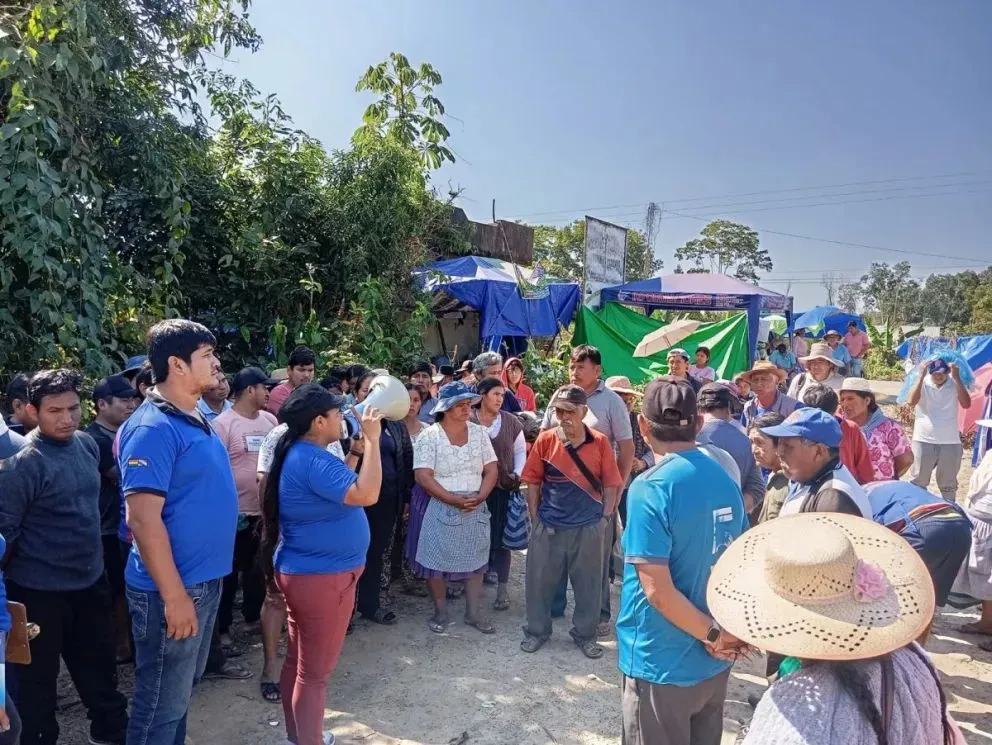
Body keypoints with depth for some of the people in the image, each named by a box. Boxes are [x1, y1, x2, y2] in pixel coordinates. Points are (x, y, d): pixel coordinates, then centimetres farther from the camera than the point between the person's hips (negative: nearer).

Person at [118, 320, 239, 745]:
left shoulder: (195, 418, 8)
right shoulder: (153, 428, -21)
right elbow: (143, 519, -25)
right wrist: (174, 596, -23)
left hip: (205, 579, 9)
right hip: (174, 588, -9)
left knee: (184, 688, 24)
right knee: (163, 702, 8)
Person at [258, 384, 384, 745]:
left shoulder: (298, 454, 7)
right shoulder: (313, 460, -25)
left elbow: (346, 485, 16)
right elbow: (366, 494, -32)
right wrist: (372, 440, -27)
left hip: (302, 572, 11)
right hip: (323, 577, -11)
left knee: (298, 661, 22)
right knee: (314, 671, 5)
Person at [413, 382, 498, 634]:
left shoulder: (479, 433, 2)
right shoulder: (430, 436, -10)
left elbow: (491, 470, 3)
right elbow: (423, 476, -16)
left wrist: (480, 496, -14)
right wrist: (454, 500, -21)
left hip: (476, 508, 4)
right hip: (442, 508, -4)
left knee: (475, 560, 11)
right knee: (438, 561, 5)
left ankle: (474, 613, 25)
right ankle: (440, 612, 23)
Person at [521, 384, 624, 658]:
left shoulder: (600, 442, -6)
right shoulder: (545, 440, -5)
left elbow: (610, 485, 0)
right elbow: (533, 482, 1)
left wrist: (605, 518, -4)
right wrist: (535, 518, -1)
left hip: (588, 527, 0)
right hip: (548, 526, 0)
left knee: (588, 583, 13)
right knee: (540, 580, 11)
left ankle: (586, 634, 32)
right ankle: (536, 631, 31)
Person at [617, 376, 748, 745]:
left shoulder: (650, 488, -22)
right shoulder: (726, 480, 0)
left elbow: (656, 589, -25)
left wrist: (714, 635, -14)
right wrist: (727, 634, 5)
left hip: (661, 666, -6)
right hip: (714, 662, 6)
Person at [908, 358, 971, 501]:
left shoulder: (955, 384, -3)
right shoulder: (922, 383, -7)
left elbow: (966, 404, -18)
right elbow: (911, 401, -23)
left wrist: (957, 378, -20)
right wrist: (921, 375, -23)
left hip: (950, 443, 1)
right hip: (924, 441, -1)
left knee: (948, 485, 15)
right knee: (918, 482, 9)